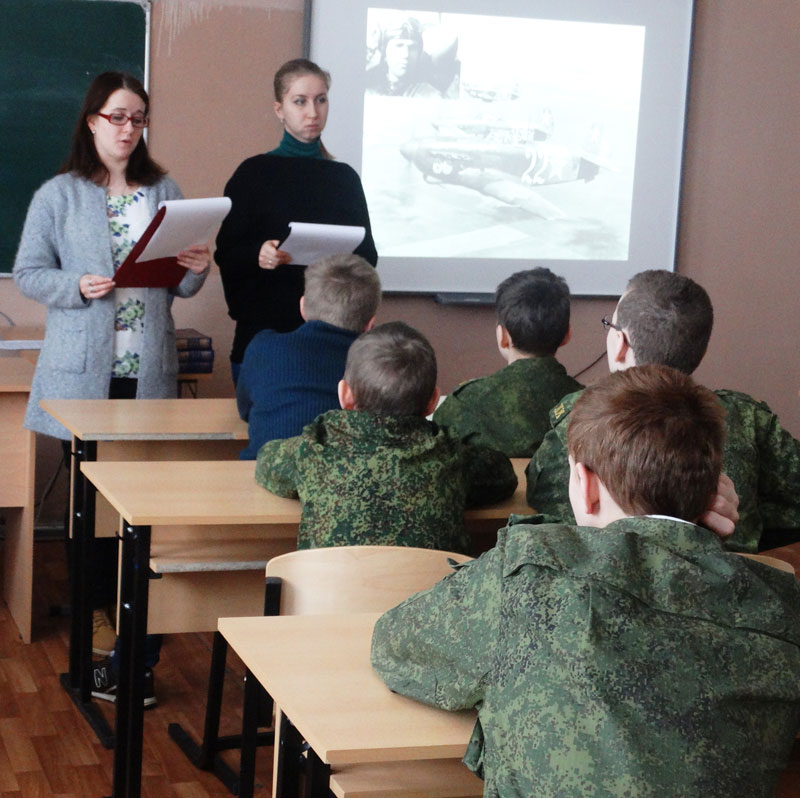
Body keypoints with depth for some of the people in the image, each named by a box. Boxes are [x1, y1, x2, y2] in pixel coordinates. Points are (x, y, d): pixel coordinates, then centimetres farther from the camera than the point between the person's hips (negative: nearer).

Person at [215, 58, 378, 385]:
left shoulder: (344, 178, 13)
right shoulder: (254, 173, 4)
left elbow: (368, 255, 12)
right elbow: (226, 254, 0)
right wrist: (258, 255, -21)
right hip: (264, 332, -2)